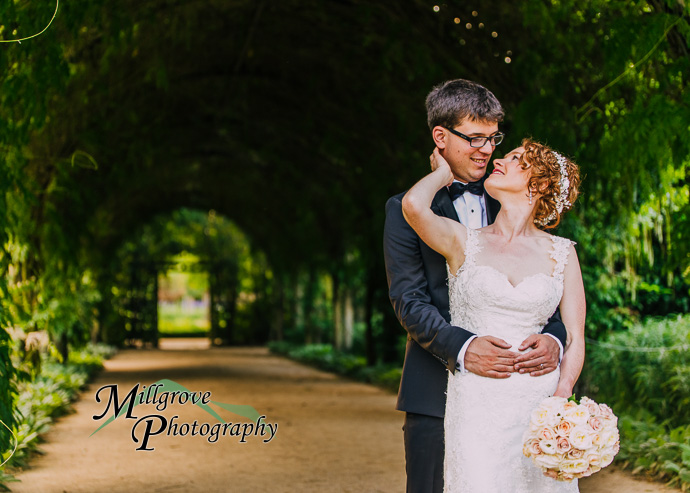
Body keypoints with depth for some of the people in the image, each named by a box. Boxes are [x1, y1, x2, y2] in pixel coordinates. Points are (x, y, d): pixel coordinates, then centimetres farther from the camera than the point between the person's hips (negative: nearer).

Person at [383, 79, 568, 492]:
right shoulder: (407, 210, 2)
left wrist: (554, 338, -14)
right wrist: (461, 347, -22)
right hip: (438, 394, -3)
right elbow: (408, 300, -6)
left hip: (512, 389, 3)